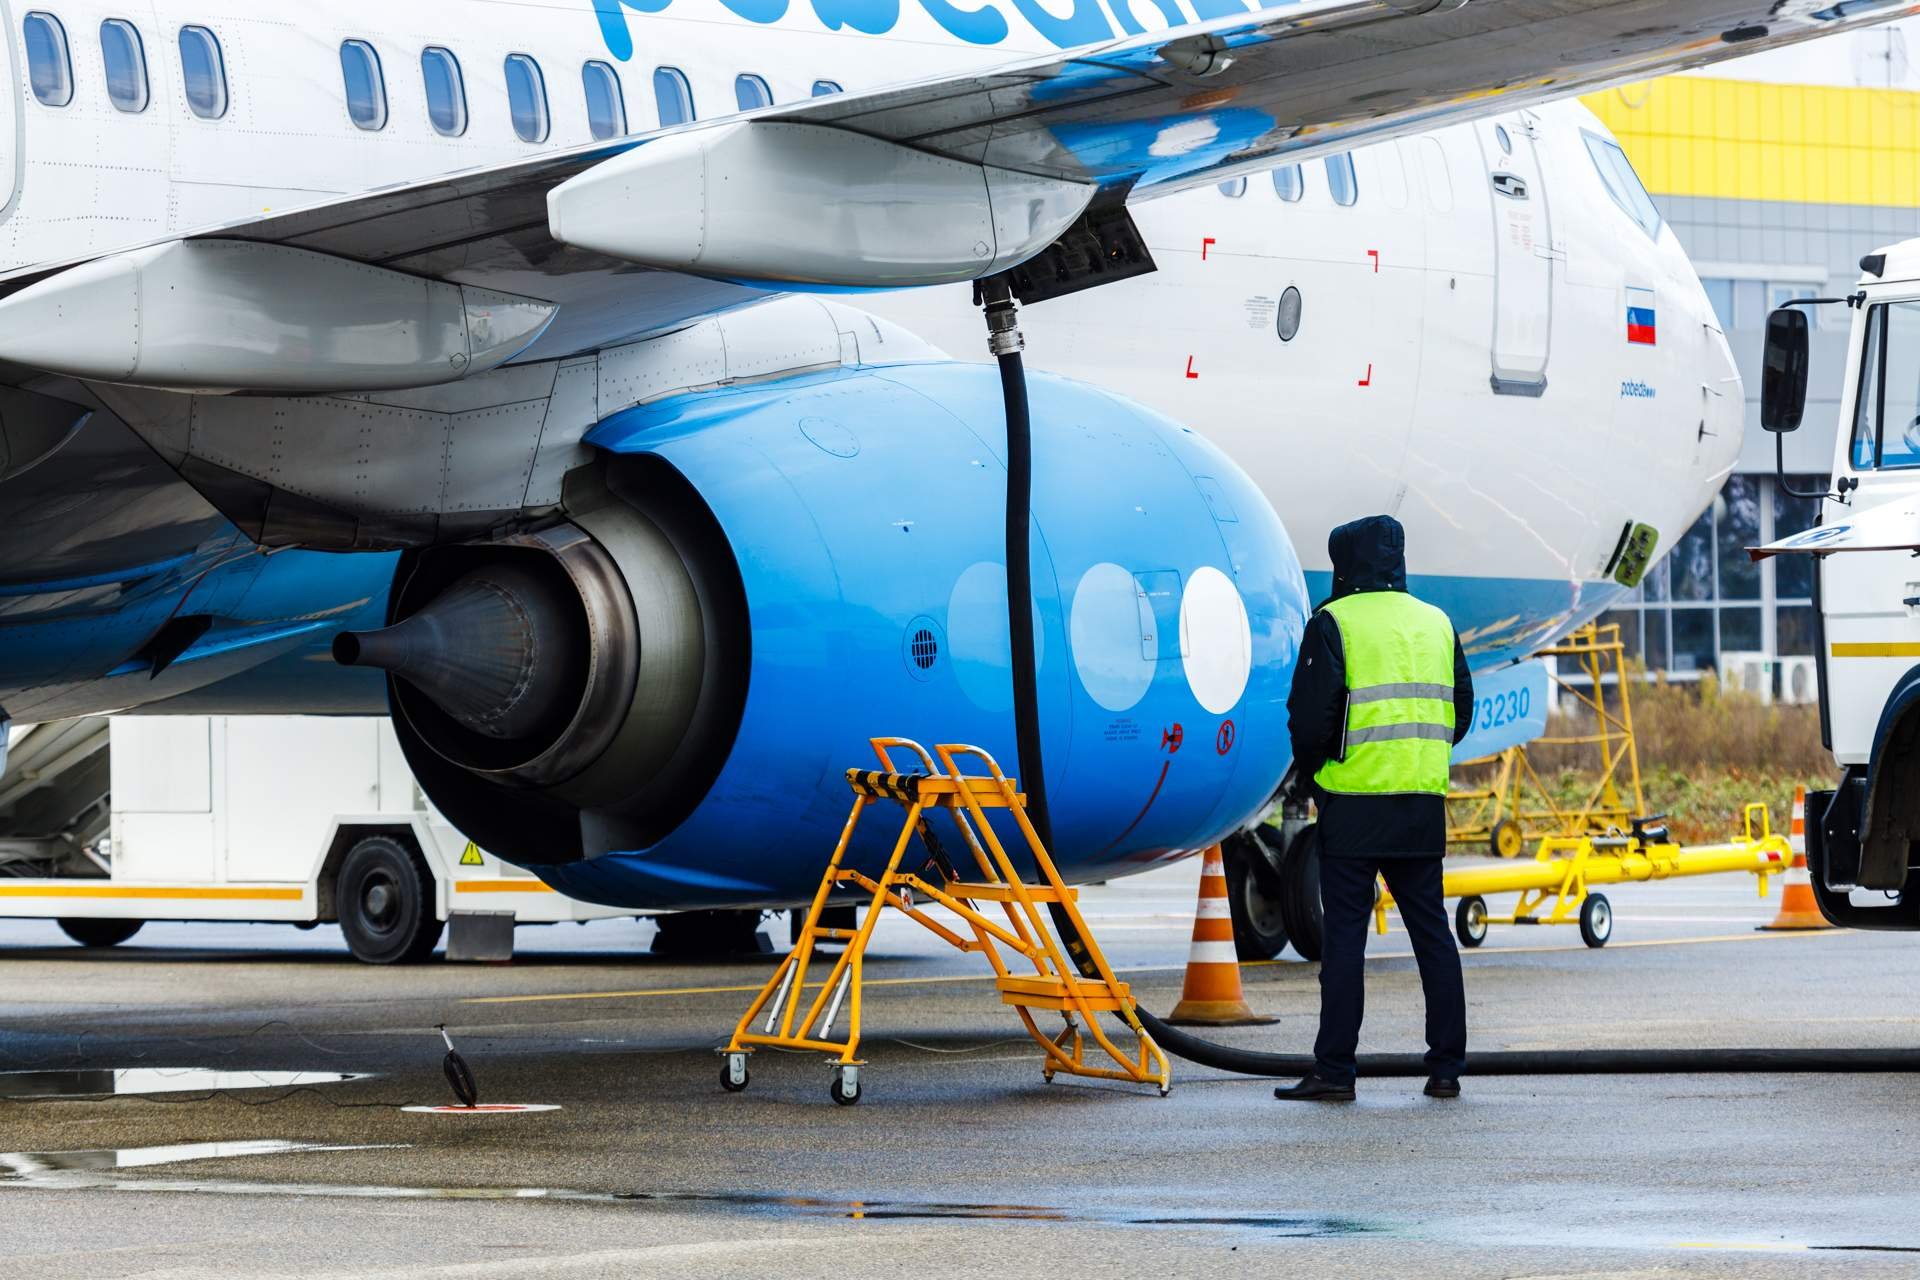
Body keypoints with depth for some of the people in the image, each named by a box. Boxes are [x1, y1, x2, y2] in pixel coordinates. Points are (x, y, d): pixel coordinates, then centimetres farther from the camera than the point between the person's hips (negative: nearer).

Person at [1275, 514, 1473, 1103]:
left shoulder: (1333, 623, -6)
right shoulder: (1437, 624, 12)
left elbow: (1310, 714, -10)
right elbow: (1460, 712, 15)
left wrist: (1308, 768, 8)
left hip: (1353, 803, -5)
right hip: (1424, 803, 5)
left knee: (1344, 934, -2)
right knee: (1431, 930, 9)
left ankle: (1334, 1070, -3)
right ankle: (1446, 1066, 8)